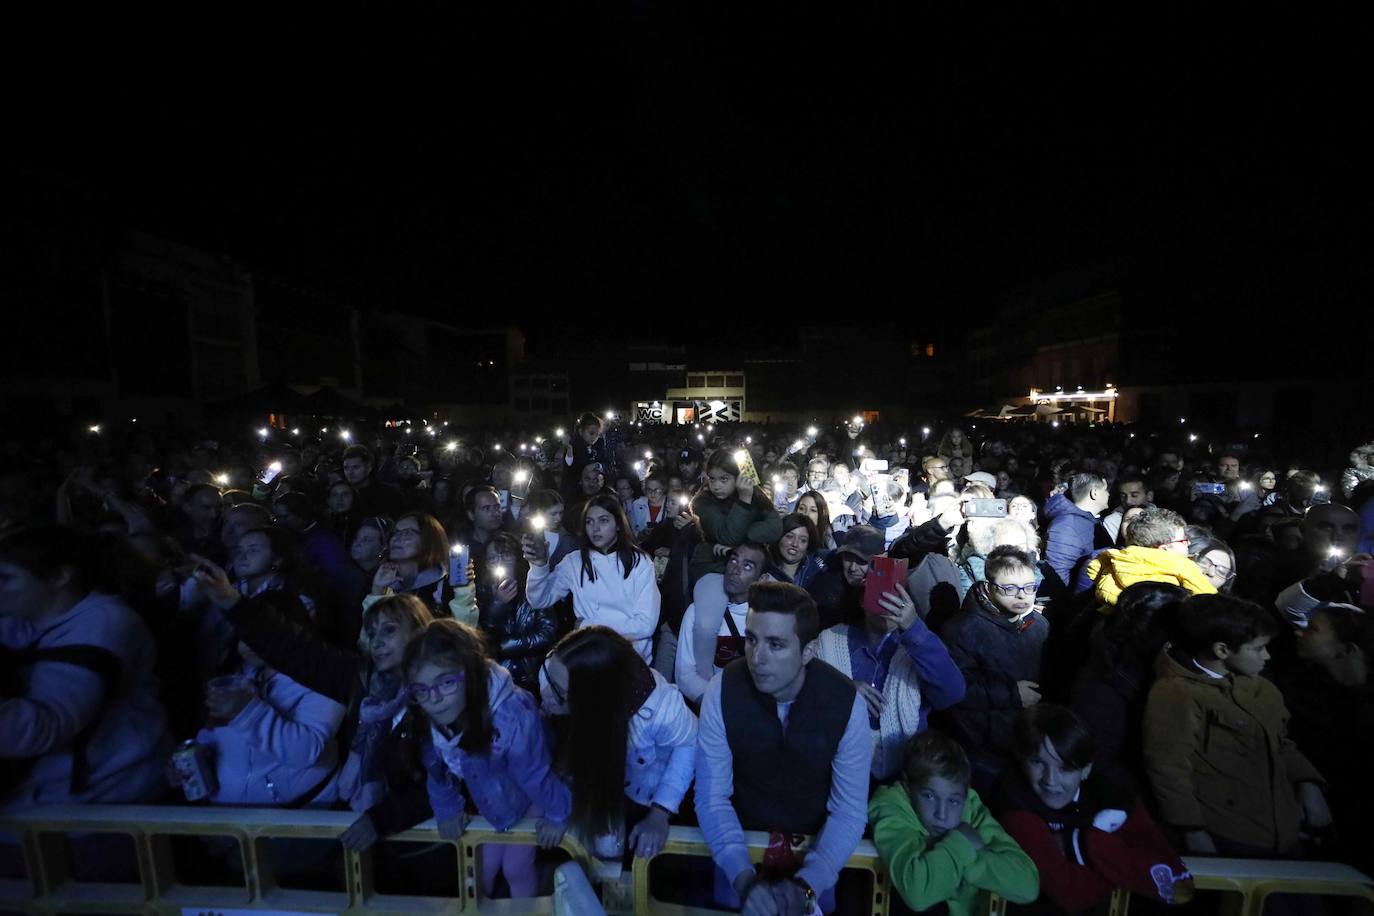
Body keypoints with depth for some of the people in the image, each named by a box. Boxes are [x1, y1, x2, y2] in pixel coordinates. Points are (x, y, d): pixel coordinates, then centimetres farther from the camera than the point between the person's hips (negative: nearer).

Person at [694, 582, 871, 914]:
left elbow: (849, 811, -16)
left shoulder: (847, 703, -23)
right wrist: (744, 877, -30)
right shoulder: (722, 691, -24)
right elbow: (712, 797, -17)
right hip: (741, 839, 0)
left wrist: (806, 884, -29)